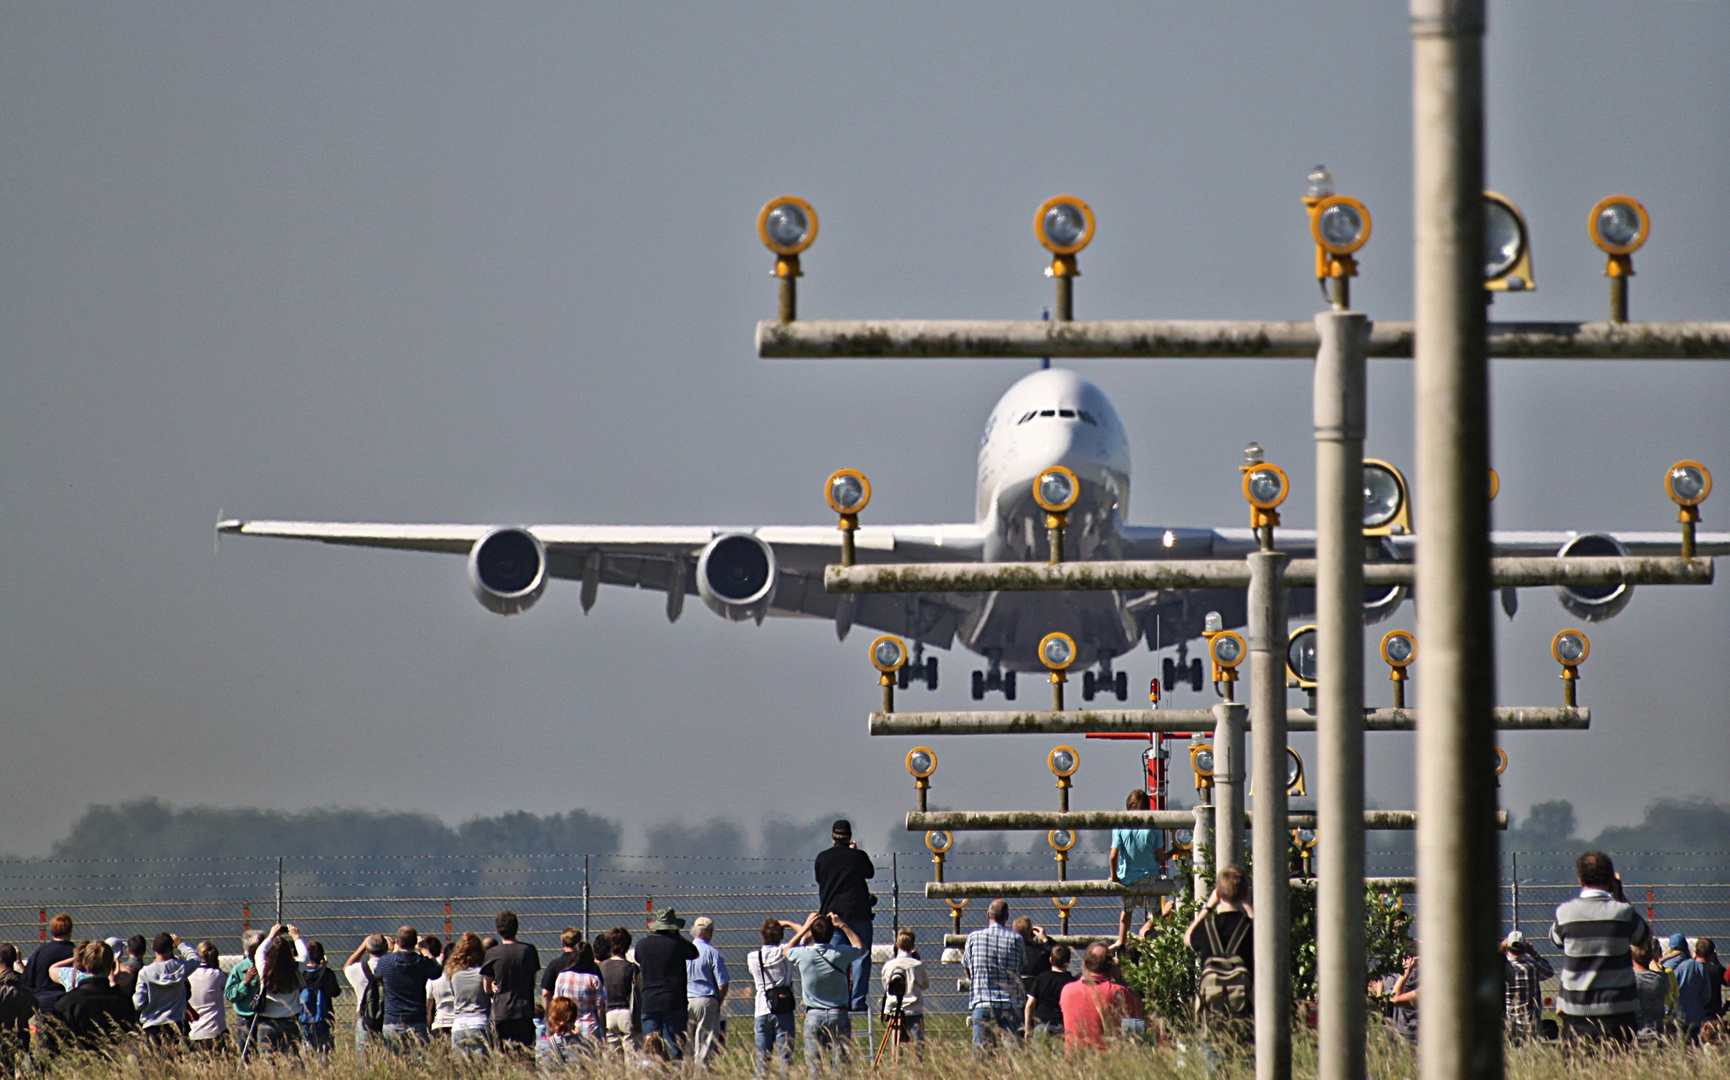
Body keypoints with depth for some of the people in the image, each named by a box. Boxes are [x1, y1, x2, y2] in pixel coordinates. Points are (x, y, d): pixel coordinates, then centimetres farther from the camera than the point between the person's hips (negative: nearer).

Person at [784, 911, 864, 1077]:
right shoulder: (840, 954, -9)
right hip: (838, 1015, 0)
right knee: (841, 1067, 0)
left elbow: (787, 951, 15)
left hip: (813, 1016, 0)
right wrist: (843, 926, 13)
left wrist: (805, 928, 11)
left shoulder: (804, 954, -10)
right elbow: (860, 947, 14)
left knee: (814, 1067, 2)